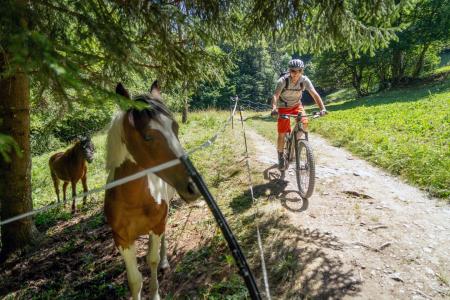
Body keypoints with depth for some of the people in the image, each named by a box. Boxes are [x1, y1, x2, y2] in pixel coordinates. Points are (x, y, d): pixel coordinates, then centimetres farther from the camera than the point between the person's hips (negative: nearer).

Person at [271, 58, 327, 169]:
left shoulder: (305, 80, -19)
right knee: (282, 134, -7)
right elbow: (275, 95, -37)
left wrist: (322, 108, -39)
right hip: (284, 107, -3)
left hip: (296, 105, 3)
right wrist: (274, 108, -57)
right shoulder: (283, 80, -26)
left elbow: (314, 94, -25)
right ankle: (280, 157, 14)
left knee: (304, 122, -23)